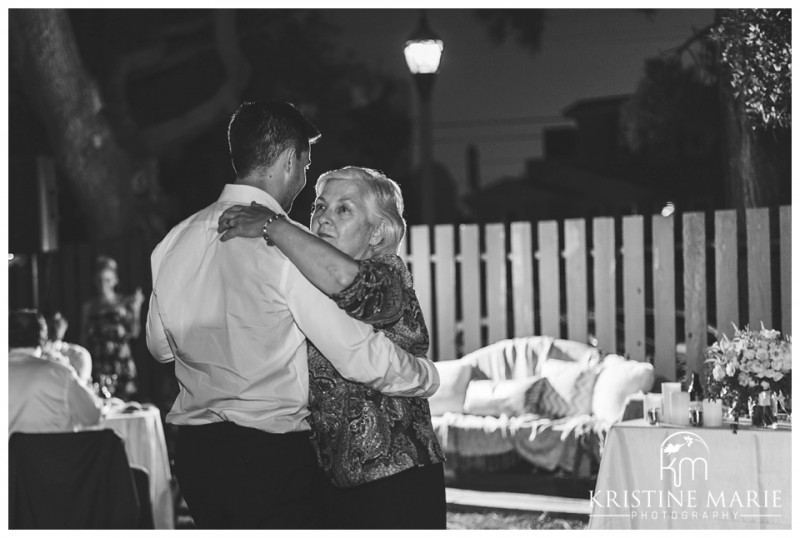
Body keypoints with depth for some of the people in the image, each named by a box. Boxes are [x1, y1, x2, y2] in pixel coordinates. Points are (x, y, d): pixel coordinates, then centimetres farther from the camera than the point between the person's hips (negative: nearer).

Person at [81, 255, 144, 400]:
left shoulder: (125, 303, 4)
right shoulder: (89, 307, 9)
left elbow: (134, 333, -1)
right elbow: (84, 338, 12)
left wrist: (136, 309, -9)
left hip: (122, 362, -1)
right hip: (98, 365, 1)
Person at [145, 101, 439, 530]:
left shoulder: (173, 242, 5)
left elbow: (160, 345, 18)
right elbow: (358, 355, -14)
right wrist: (429, 376, 2)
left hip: (193, 450, 7)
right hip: (271, 454, -7)